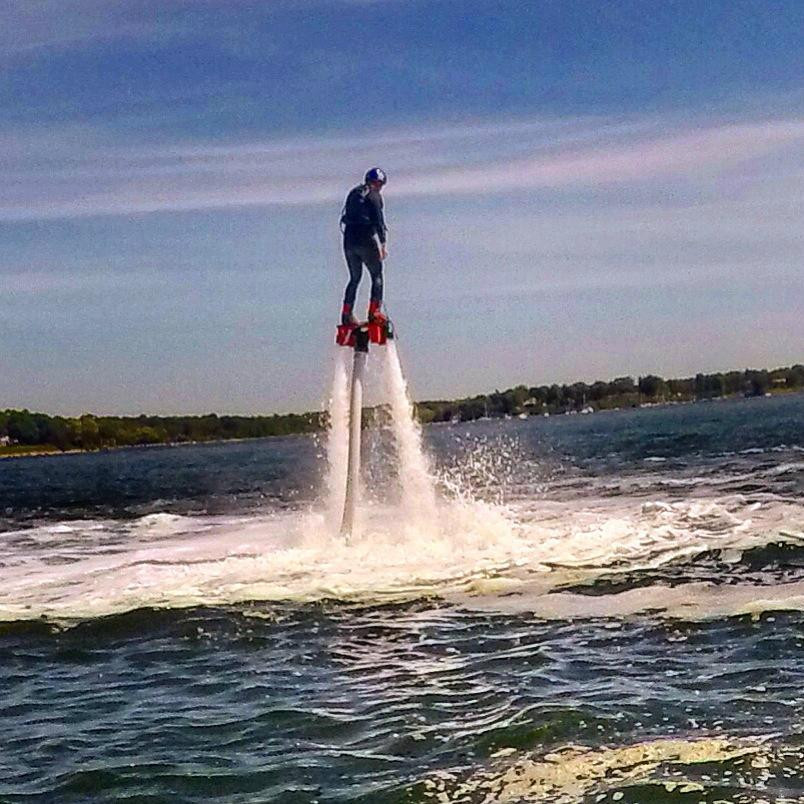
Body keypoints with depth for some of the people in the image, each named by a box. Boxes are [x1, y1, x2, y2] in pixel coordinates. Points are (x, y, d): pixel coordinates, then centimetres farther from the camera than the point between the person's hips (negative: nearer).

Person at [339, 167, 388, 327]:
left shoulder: (353, 193, 17)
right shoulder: (373, 195, -4)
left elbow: (346, 216, 18)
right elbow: (378, 220, -11)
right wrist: (382, 243, -11)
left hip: (349, 240, 6)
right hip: (366, 240, -6)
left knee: (355, 278, 15)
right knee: (377, 276, 6)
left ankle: (346, 314, 9)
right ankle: (374, 311, -5)